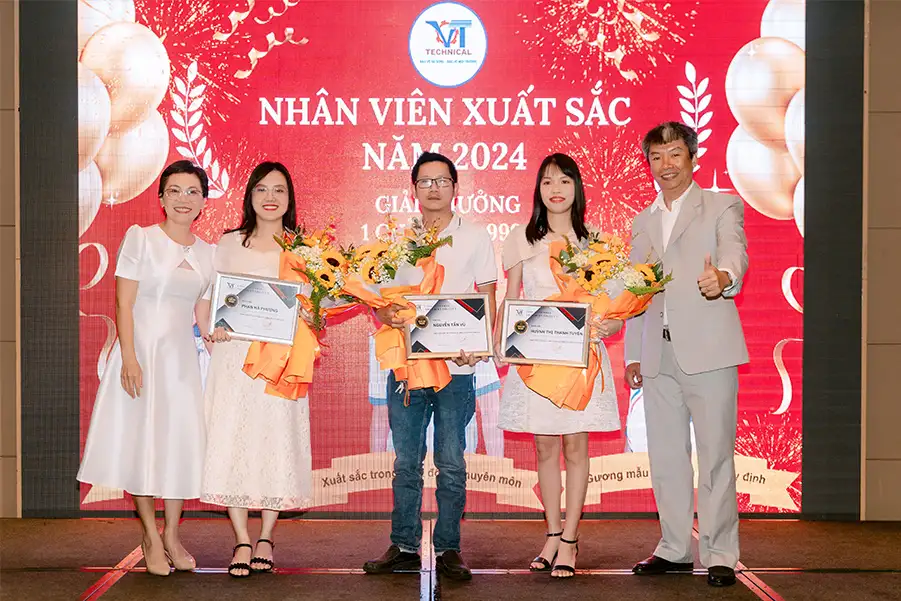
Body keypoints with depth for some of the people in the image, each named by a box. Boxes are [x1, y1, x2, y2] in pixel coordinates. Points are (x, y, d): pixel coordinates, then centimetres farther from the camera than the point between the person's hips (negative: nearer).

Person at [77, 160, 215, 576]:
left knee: (180, 442, 3)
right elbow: (124, 304, -8)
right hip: (142, 351, -4)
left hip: (182, 355, 4)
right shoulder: (140, 238, -3)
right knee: (142, 440, 0)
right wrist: (129, 358, -16)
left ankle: (171, 535, 16)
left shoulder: (206, 252, 9)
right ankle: (151, 538, 12)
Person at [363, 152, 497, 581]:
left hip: (456, 367, -2)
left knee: (451, 463, 1)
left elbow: (487, 299, 3)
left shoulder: (475, 238, 6)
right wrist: (387, 314, -13)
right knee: (406, 462, 6)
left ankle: (448, 549, 10)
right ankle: (404, 546, 14)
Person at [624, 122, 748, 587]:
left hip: (707, 349, -5)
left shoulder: (722, 207, 5)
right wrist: (633, 355, 16)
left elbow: (734, 251, -15)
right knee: (665, 457, 9)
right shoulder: (642, 223, 21)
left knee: (715, 455, -3)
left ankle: (720, 554, 4)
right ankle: (675, 549, 20)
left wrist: (723, 278, -39)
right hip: (658, 355, 5)